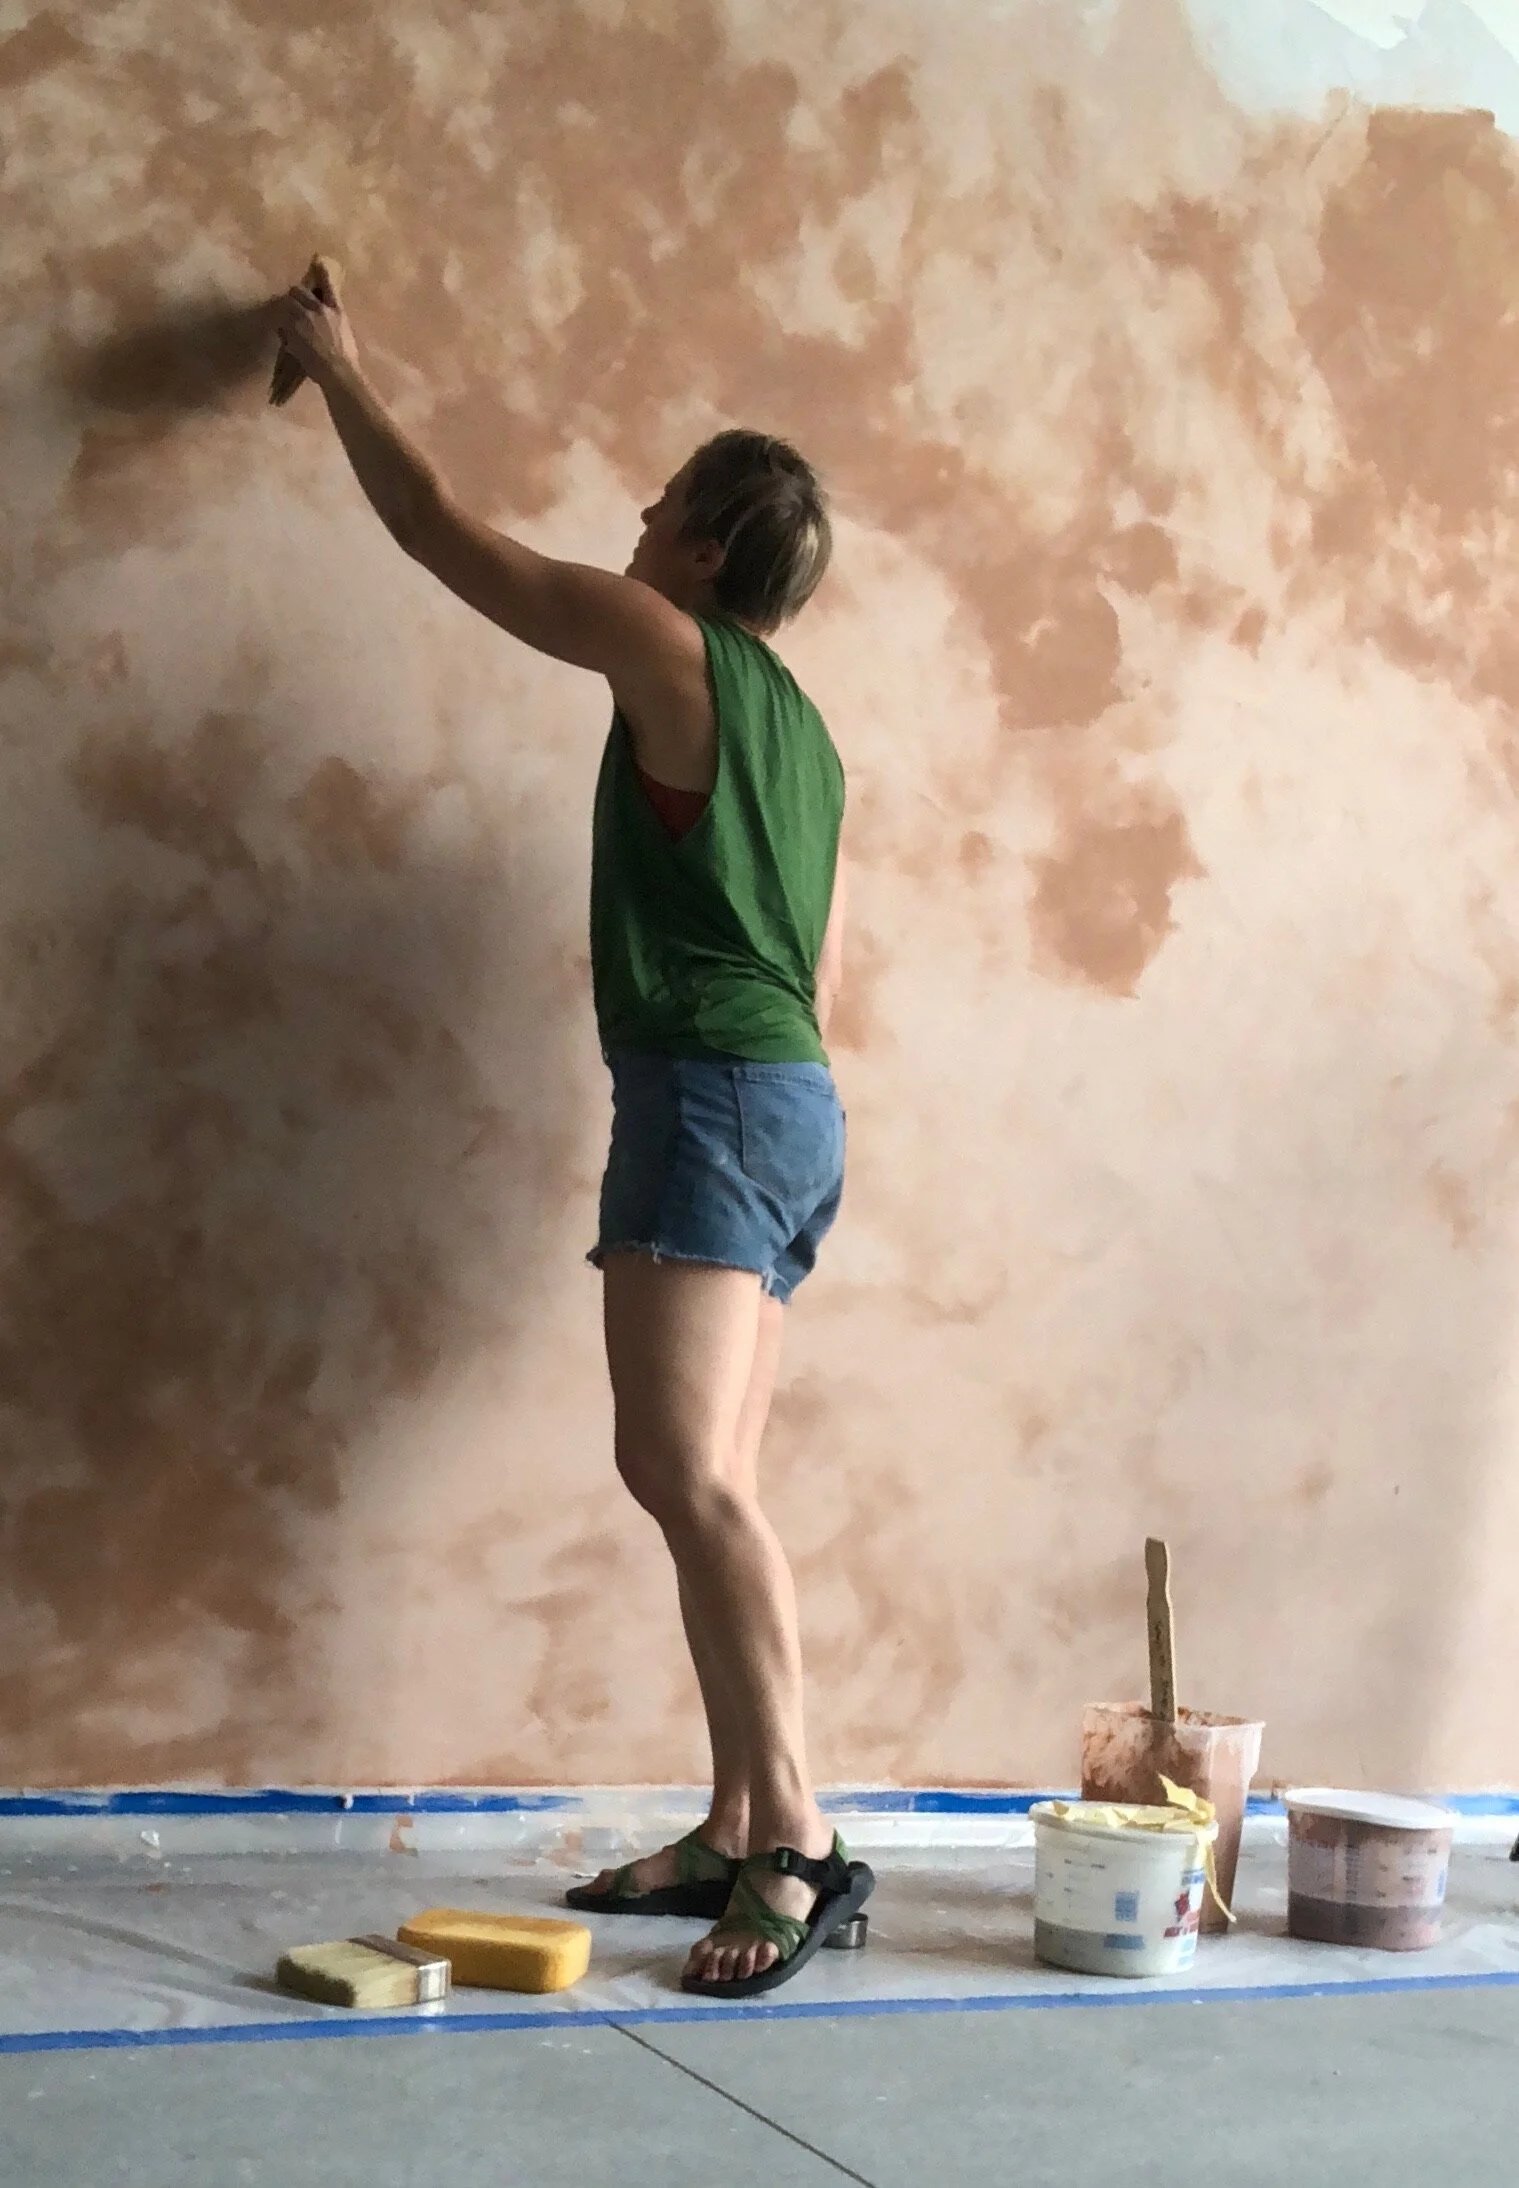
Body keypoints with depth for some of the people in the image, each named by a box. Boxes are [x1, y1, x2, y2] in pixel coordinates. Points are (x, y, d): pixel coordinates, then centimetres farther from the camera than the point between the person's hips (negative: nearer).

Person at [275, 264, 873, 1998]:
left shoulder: (667, 647, -4)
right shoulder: (797, 727, 21)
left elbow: (439, 531, 3)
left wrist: (338, 371, 17)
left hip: (711, 1096, -9)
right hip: (790, 1106, 9)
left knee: (685, 1470, -17)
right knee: (708, 1485, 8)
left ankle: (800, 1841, -20)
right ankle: (736, 1836, 10)